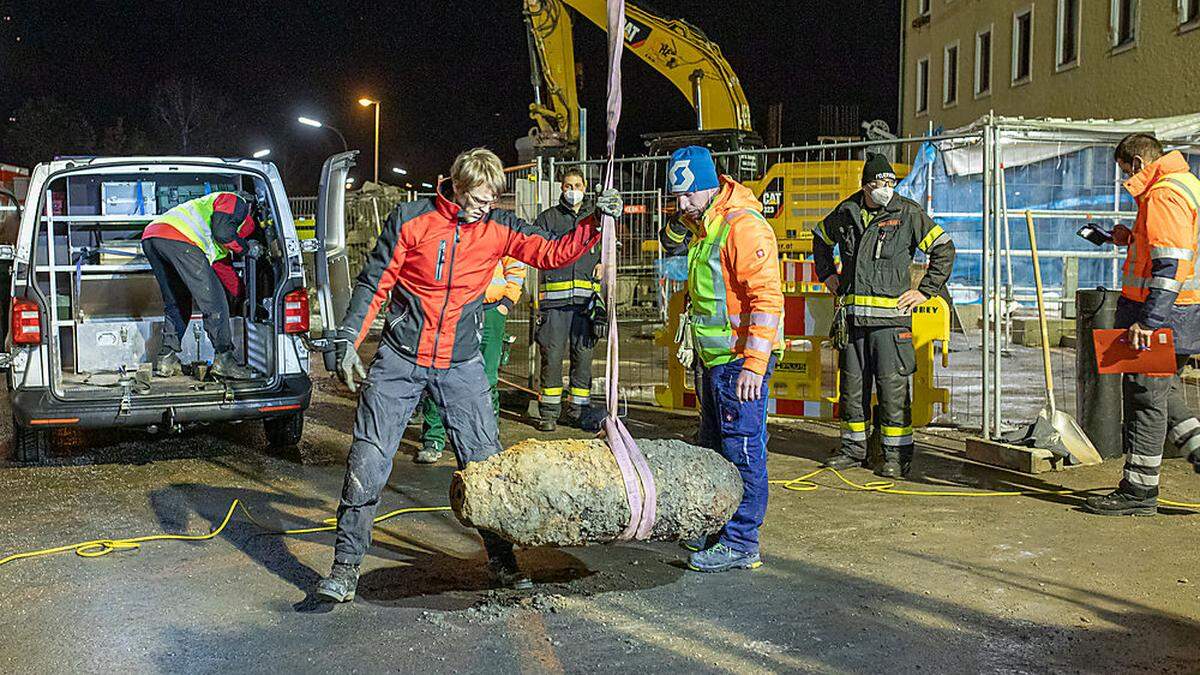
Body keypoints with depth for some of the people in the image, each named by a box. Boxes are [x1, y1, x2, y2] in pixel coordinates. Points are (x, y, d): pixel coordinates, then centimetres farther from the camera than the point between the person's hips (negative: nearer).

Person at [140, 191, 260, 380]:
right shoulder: (236, 202, 15)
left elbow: (221, 264, 44)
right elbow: (222, 232, -6)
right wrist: (247, 248, 12)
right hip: (178, 239, -10)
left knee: (176, 303, 21)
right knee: (213, 302, -4)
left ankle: (166, 360, 17)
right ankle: (224, 359, -4)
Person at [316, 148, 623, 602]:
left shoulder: (498, 227, 0)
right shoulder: (411, 219, -6)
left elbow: (553, 252, -3)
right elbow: (374, 283, -2)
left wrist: (596, 222, -18)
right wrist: (348, 340, -8)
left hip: (461, 365, 2)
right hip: (399, 360, -2)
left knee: (485, 462, 2)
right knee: (367, 463, -2)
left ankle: (500, 559, 18)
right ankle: (345, 565, 10)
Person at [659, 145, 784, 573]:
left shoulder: (744, 227, -19)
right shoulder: (703, 223, 11)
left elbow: (767, 298, -24)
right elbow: (671, 246, 32)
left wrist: (754, 365, -28)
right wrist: (683, 221, 10)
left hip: (741, 360, -10)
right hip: (712, 357, 10)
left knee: (742, 449, -6)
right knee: (714, 446, 18)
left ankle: (741, 544, -1)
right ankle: (717, 529, 30)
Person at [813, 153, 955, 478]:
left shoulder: (908, 213, -3)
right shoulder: (846, 212, 9)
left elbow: (944, 249, 2)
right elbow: (821, 239, 29)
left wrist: (925, 290, -1)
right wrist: (828, 275, 19)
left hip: (890, 316, -4)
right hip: (852, 315, 4)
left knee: (892, 386, -5)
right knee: (852, 384, 10)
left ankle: (897, 453, 2)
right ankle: (853, 448, 22)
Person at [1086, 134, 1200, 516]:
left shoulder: (1164, 195, -16)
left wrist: (1149, 321, -28)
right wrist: (1134, 239, 18)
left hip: (1164, 312, -10)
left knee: (1145, 394, -4)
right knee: (1163, 390, 18)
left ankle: (1139, 491, 2)